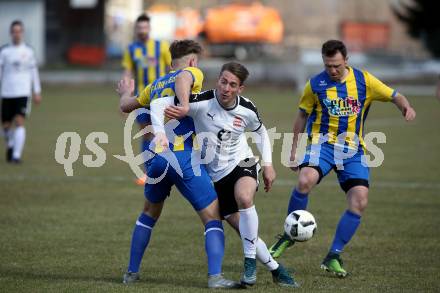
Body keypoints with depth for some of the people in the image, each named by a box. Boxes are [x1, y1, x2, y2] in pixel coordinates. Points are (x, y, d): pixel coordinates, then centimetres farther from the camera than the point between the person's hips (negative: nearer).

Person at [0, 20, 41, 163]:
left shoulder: (28, 51, 6)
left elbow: (33, 71, 13)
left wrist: (37, 92, 12)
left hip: (23, 92, -1)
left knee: (19, 122, -15)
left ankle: (16, 155, -16)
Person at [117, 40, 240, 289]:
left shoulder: (156, 85, 22)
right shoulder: (192, 74, 5)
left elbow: (126, 106, 36)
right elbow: (183, 77, -21)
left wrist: (126, 94, 56)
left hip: (155, 157, 6)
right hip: (183, 157, -6)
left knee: (150, 213, 28)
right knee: (213, 218, 0)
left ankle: (132, 272, 31)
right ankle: (215, 277, -13)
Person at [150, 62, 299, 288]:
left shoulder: (247, 110, -10)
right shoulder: (202, 102, -20)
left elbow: (260, 132, 13)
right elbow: (158, 104, -23)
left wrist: (267, 164, 5)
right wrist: (160, 132, -39)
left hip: (242, 163, 0)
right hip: (215, 176, 0)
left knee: (244, 198, -34)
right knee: (246, 231, -4)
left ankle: (250, 261, -19)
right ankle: (275, 269, 19)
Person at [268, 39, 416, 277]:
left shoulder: (364, 80, -1)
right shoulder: (315, 84, -1)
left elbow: (394, 96, 4)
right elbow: (302, 115, 11)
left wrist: (406, 107, -18)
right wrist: (294, 148, 10)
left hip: (353, 150, 2)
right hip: (322, 144, -2)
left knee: (359, 202, -13)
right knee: (305, 181, -31)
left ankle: (333, 256, 1)